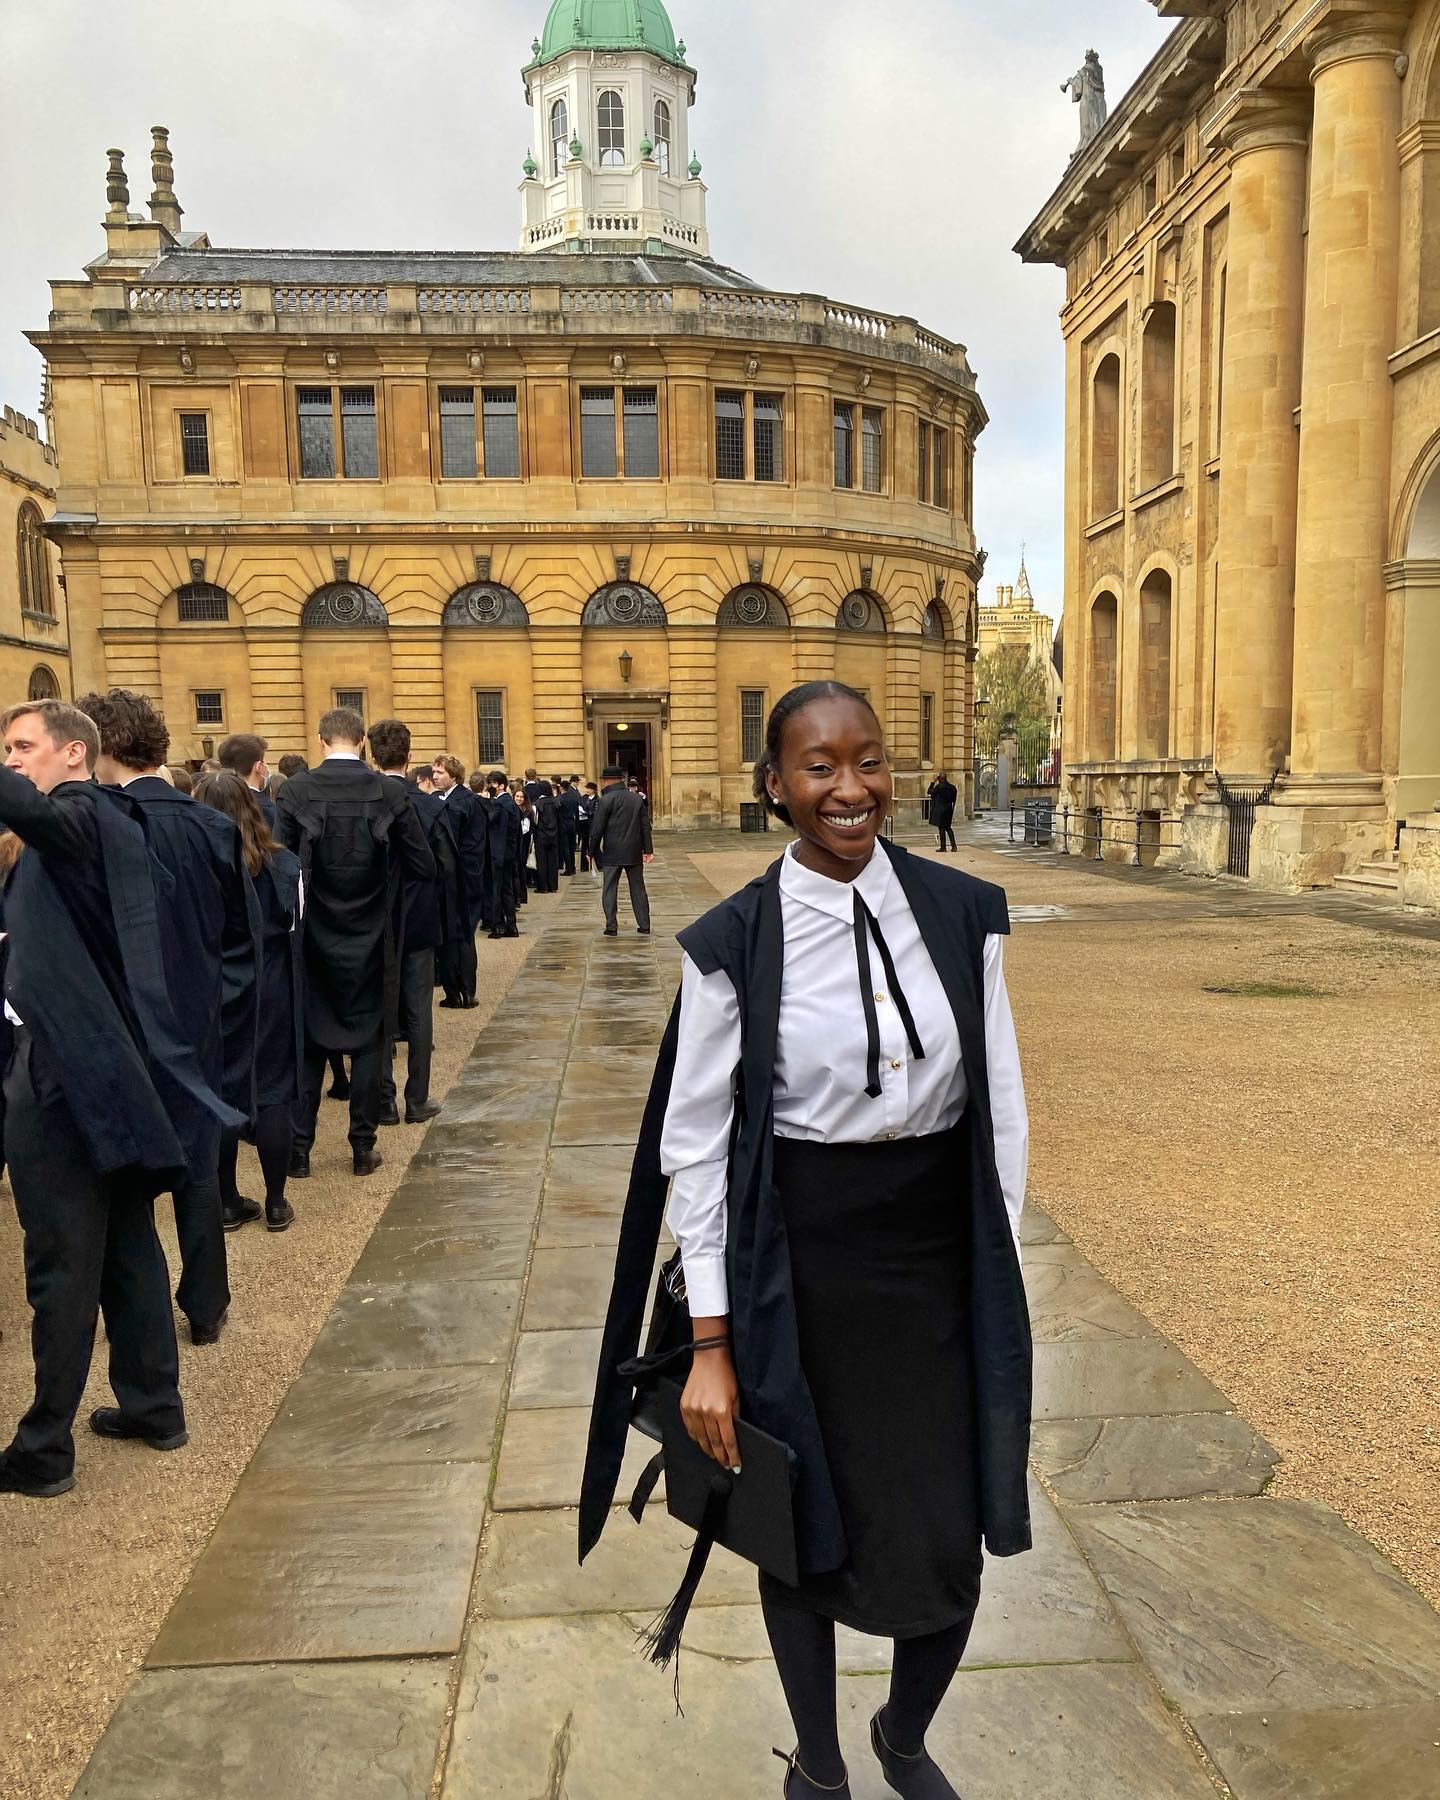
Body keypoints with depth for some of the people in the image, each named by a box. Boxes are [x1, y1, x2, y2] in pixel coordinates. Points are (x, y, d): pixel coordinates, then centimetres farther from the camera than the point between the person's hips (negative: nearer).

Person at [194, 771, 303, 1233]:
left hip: (209, 999, 0)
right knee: (273, 1094, 7)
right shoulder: (282, 864, -7)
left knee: (219, 1096, 10)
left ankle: (229, 1202, 18)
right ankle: (276, 1204, 13)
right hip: (270, 996, 0)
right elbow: (295, 931, -3)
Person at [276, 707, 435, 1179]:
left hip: (313, 936, 0)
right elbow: (424, 867, -6)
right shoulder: (389, 793, -8)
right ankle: (363, 1147, 15)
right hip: (370, 938, 0)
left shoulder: (295, 791, -9)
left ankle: (298, 1150, 15)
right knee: (367, 1041, 10)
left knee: (309, 1043, 11)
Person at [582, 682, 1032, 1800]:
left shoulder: (963, 913, -4)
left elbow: (1002, 1109, 2)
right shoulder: (734, 944, -10)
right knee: (805, 1536, 17)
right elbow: (694, 1148, -7)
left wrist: (1001, 1281, 4)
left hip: (939, 1260, 2)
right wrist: (712, 1343, -7)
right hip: (800, 1271, -2)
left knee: (949, 1558, 10)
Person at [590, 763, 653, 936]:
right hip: (634, 852, 4)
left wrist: (592, 851, 0)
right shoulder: (638, 798, 6)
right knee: (638, 889, 11)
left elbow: (597, 828, -9)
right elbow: (646, 826, 8)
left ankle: (611, 927, 1)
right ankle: (644, 926, 12)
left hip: (612, 853, -4)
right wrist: (648, 849, 12)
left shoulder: (606, 800, -9)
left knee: (610, 890, 3)